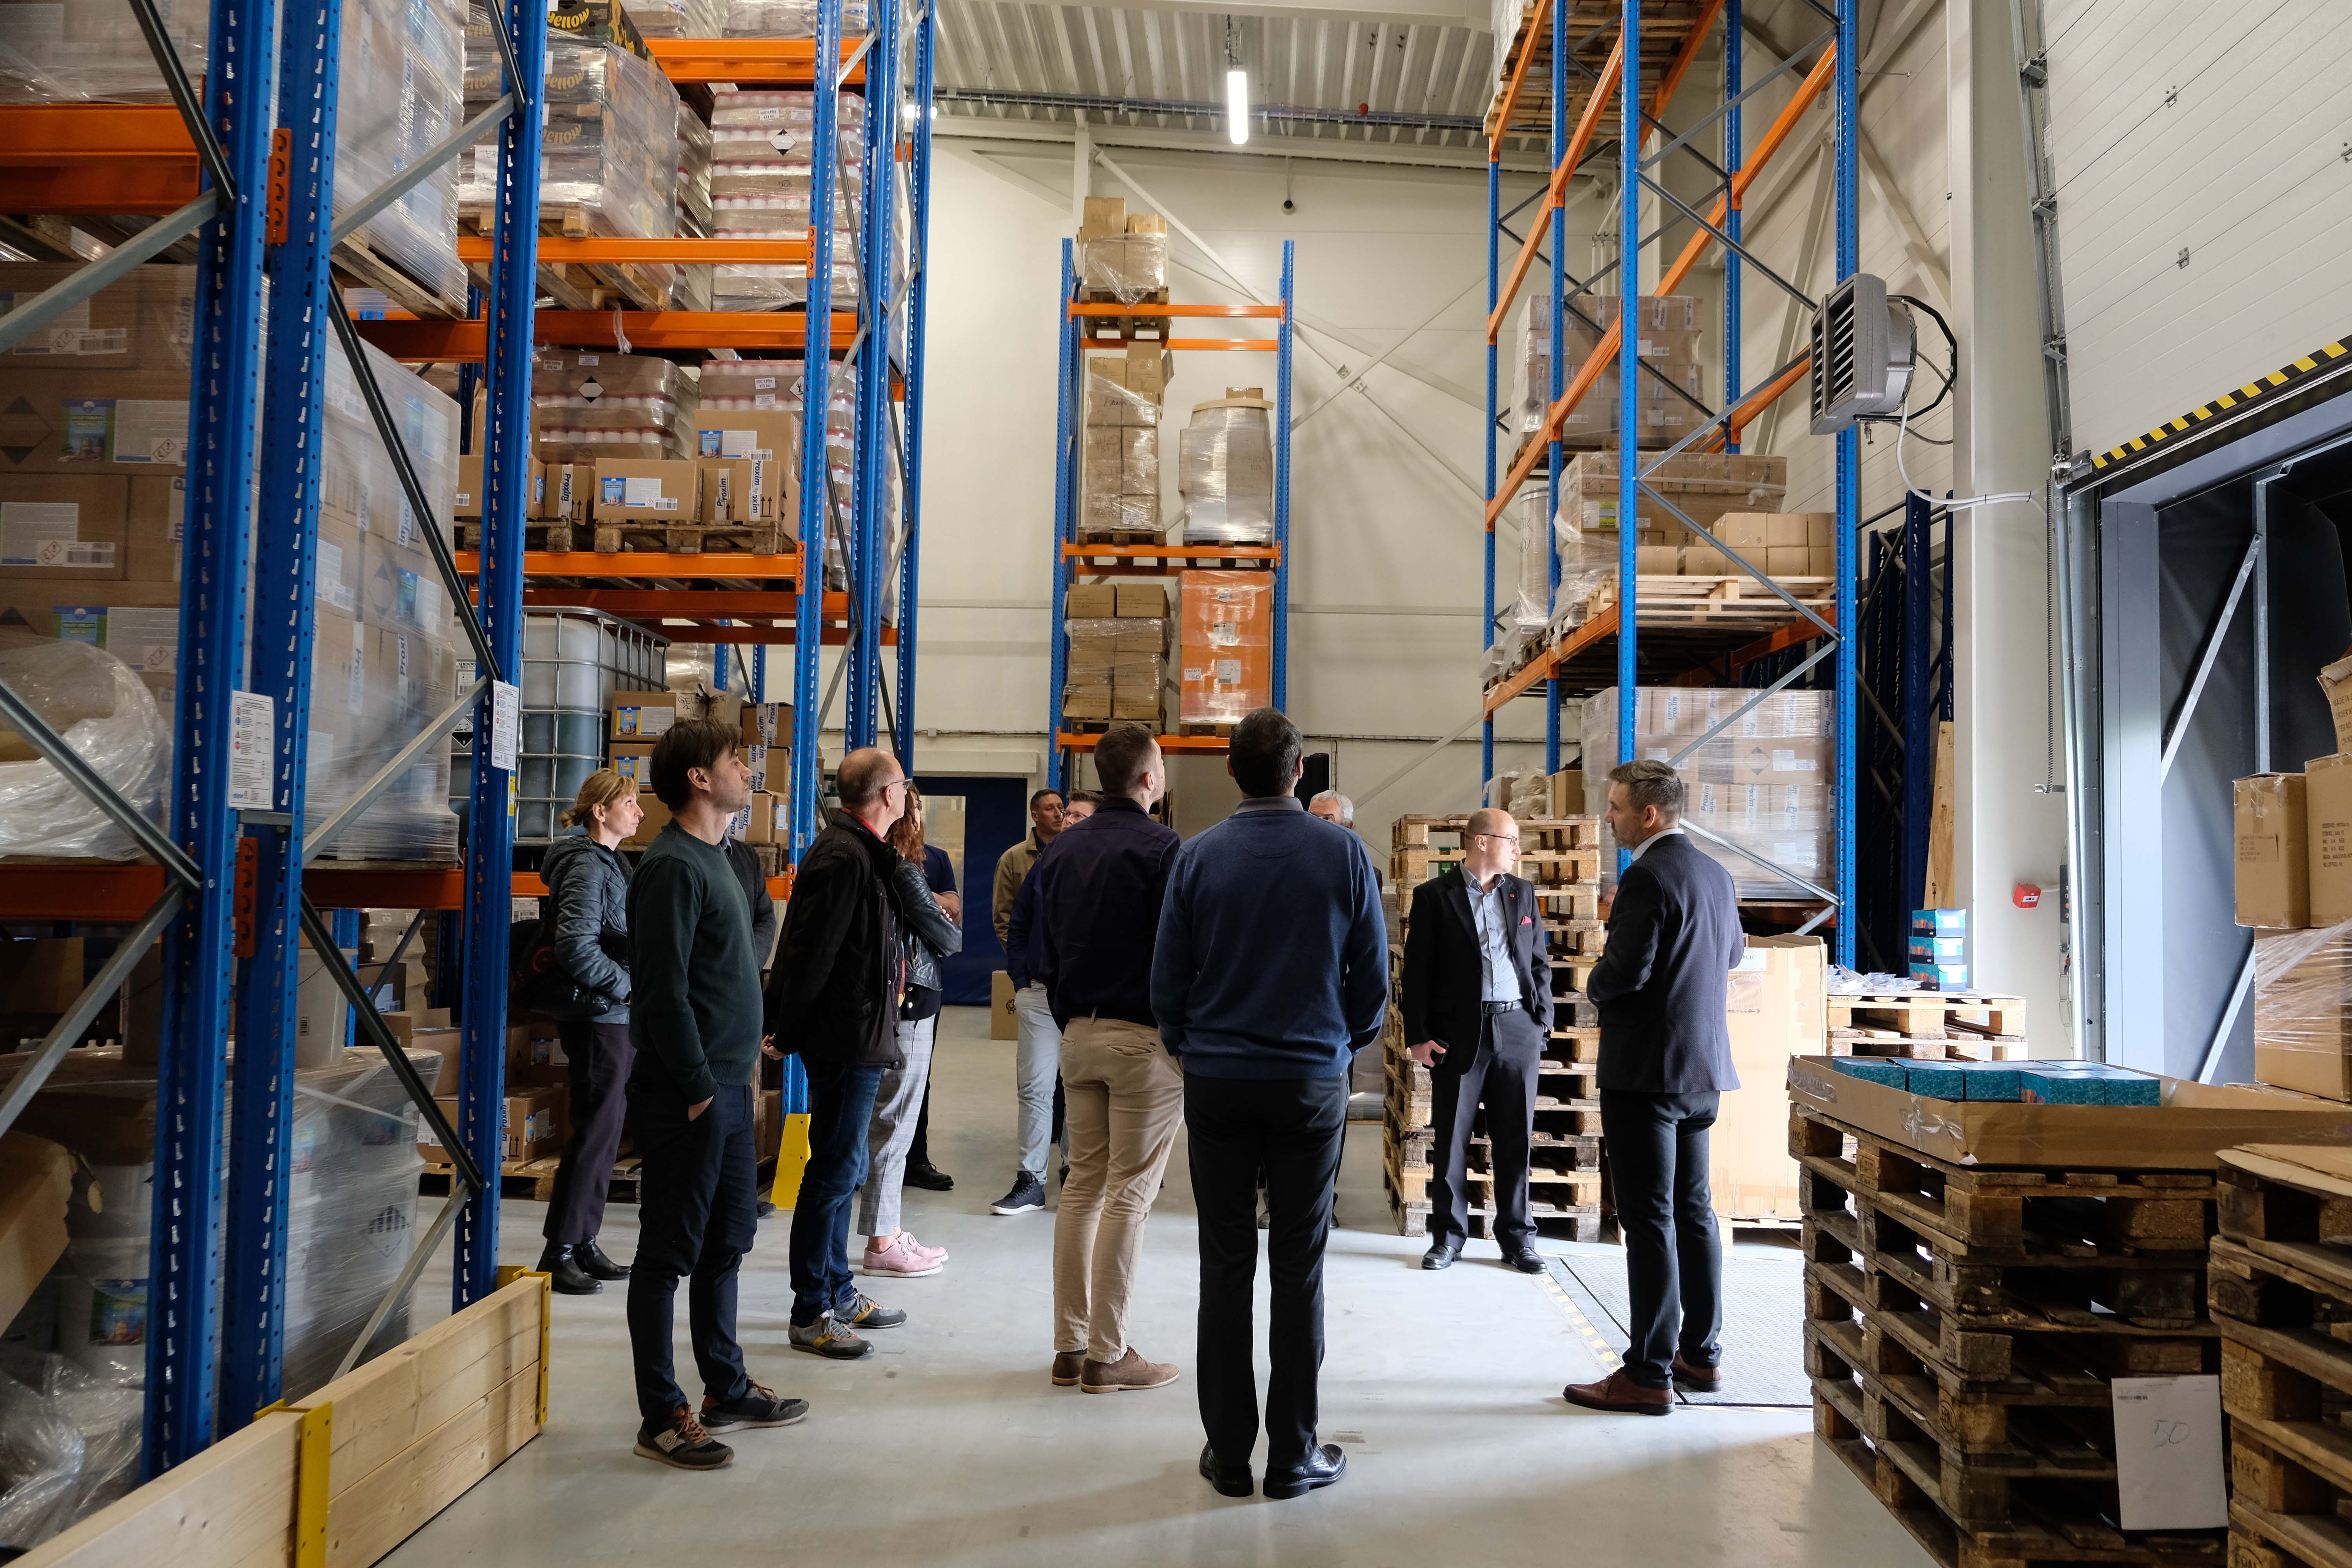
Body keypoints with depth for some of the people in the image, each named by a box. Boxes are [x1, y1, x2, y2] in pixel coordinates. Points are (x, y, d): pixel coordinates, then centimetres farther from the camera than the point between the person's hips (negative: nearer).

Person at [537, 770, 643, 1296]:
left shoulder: (610, 863, 17)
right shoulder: (586, 864, -14)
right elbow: (577, 948, -23)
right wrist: (628, 987, -15)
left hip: (616, 1017, 10)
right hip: (597, 1016, -10)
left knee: (606, 1131, 13)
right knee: (595, 1130, -5)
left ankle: (584, 1242, 21)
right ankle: (559, 1251, 3)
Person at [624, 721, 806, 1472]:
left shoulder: (716, 859, 15)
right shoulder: (672, 867, -15)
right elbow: (663, 989, -20)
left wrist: (741, 1058, 15)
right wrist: (698, 1088, -18)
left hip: (726, 1088, 9)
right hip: (685, 1097, -9)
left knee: (725, 1242, 17)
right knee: (669, 1254, 1)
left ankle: (728, 1390, 29)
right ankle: (662, 1417, 10)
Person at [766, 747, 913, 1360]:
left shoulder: (863, 852, 14)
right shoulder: (844, 857, -19)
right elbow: (812, 953, -20)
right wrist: (788, 1031, -15)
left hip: (858, 1039, 11)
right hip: (846, 1040, -11)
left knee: (843, 1168, 17)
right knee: (835, 1171, -4)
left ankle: (838, 1292, 29)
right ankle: (811, 1314, 5)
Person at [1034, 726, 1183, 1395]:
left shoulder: (1060, 850, 10)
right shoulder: (1162, 849, -12)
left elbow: (1043, 954, 14)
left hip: (1079, 1034, 7)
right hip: (1144, 1037, -7)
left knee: (1083, 1184, 12)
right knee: (1129, 1194, -1)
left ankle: (1070, 1345, 17)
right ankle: (1107, 1354, 5)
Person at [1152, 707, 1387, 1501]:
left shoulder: (1197, 857, -2)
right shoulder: (1343, 854, -4)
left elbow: (1167, 981, 1)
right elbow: (1373, 976, 0)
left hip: (1216, 1081, 1)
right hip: (1311, 1080, -1)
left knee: (1225, 1265, 8)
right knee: (1299, 1270, 6)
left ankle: (1229, 1451, 14)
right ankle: (1294, 1455, 13)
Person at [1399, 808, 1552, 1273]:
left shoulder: (1522, 894, 10)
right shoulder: (1434, 896, -2)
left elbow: (1539, 962, 14)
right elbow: (1417, 970, -3)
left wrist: (1543, 1021, 6)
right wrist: (1418, 1035, -7)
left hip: (1517, 1029, 3)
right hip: (1459, 1033, -3)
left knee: (1516, 1140, 7)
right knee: (1452, 1139, 4)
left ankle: (1517, 1238, 18)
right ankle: (1448, 1235, 16)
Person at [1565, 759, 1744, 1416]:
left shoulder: (1647, 877, -18)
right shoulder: (1714, 873, 10)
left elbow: (1624, 971, -23)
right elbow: (1734, 951, 24)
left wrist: (1595, 983, -4)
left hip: (1646, 1069, -9)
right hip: (1702, 1066, 9)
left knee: (1649, 1219, -5)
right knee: (1693, 1209, 16)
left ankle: (1649, 1374, 0)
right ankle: (1701, 1352, 25)